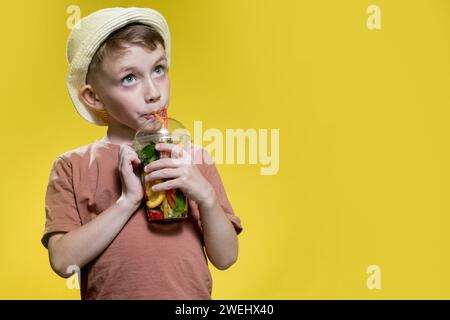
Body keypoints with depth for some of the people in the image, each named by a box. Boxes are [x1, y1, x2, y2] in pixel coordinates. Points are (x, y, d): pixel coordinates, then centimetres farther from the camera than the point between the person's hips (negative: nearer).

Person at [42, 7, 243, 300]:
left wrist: (206, 196, -13)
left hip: (192, 296, 1)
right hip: (111, 292, -1)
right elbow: (63, 261, -10)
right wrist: (127, 201, -15)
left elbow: (225, 258, 1)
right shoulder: (72, 167, 0)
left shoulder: (194, 159, 4)